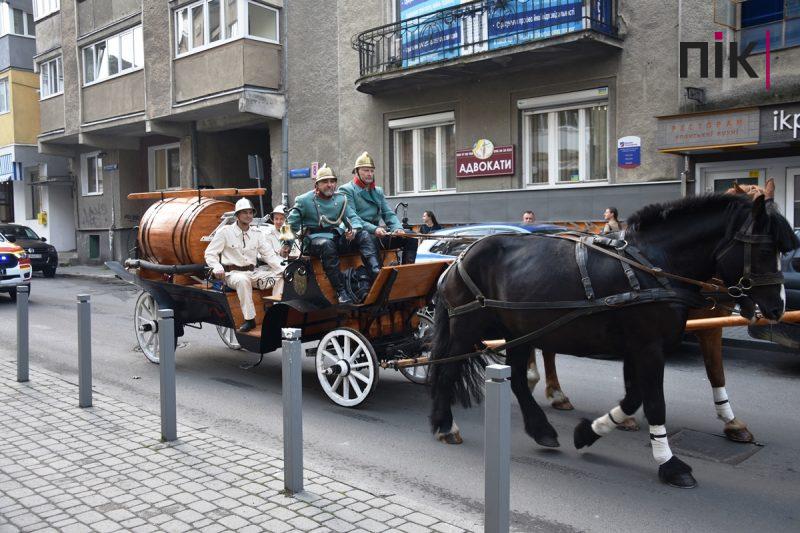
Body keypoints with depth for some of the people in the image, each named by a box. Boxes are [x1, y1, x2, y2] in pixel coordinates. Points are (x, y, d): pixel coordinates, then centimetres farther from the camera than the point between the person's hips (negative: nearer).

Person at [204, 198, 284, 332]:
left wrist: (284, 268, -12)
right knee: (243, 280, -39)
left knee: (281, 276, -12)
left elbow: (270, 255, 5)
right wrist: (217, 268, -20)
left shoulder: (258, 234, 10)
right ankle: (249, 319, -32)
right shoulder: (225, 231, 0)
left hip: (253, 272, 5)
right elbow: (210, 253, 0)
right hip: (232, 273, -5)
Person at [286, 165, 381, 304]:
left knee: (365, 236, -17)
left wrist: (354, 230, -13)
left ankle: (376, 273, -41)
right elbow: (292, 224, 7)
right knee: (327, 244, -40)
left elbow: (353, 217, 8)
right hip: (315, 238, -5)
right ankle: (341, 291, -44)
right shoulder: (304, 200, 3)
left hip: (337, 237, 5)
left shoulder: (341, 199, 15)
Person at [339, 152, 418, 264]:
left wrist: (398, 228, -7)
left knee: (411, 238, -9)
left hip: (377, 233, 7)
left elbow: (389, 214, 16)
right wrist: (374, 229, -25)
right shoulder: (346, 190, 1)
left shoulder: (378, 191, 24)